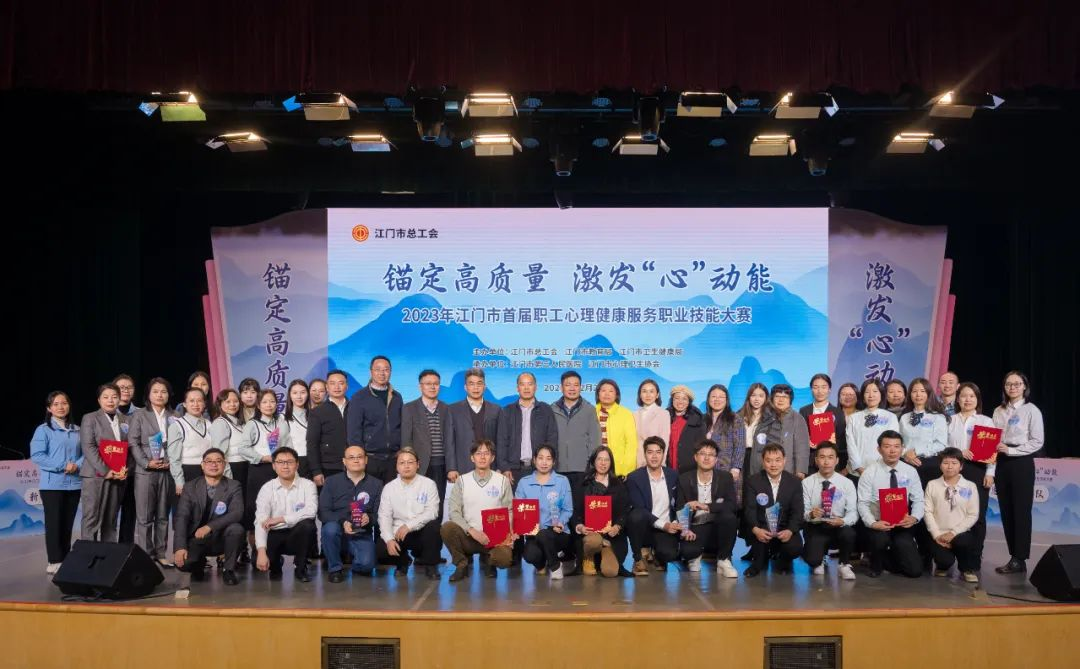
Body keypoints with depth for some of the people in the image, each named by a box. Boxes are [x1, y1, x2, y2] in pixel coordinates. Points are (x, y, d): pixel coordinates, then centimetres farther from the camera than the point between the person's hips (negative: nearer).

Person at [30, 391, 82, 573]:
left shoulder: (77, 431, 11)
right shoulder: (43, 430, -3)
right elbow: (37, 455, -12)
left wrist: (77, 466, -11)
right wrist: (62, 466, -17)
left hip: (74, 483, 4)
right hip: (52, 484, -4)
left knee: (68, 523, 9)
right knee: (54, 523, -2)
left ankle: (65, 560, 17)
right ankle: (55, 562, 3)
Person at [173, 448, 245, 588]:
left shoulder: (233, 487, -4)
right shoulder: (190, 488, -1)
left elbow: (237, 513, -19)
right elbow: (181, 518, -10)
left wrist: (210, 526, -32)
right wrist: (180, 547, -24)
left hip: (221, 538, -1)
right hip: (196, 539, 1)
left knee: (236, 528, -32)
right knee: (181, 562, -27)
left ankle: (229, 569, -7)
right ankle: (199, 563, 13)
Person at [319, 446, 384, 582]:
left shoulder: (376, 484, 6)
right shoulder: (331, 482, 3)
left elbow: (379, 513, 1)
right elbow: (323, 511, -5)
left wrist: (369, 518, -22)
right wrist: (342, 522, -21)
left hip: (362, 535, 0)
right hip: (338, 530, 0)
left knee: (366, 564, -27)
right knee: (330, 528, -36)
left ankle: (355, 565, 14)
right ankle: (335, 568, -10)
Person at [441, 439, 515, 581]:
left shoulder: (502, 481, 4)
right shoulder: (462, 481, 2)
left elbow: (509, 511, 7)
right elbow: (454, 512, -4)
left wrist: (508, 533, -13)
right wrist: (472, 531, -19)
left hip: (494, 537, 0)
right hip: (468, 536, 0)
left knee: (504, 559, -31)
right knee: (447, 528, -31)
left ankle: (487, 559, 9)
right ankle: (462, 563, -2)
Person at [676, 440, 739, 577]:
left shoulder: (725, 478, -1)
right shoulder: (684, 479, 0)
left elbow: (733, 506, -13)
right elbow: (679, 508, -1)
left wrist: (706, 506, -26)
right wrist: (685, 529, -21)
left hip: (717, 527, 1)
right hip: (695, 529, 0)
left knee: (729, 517, -33)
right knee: (685, 550, -33)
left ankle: (723, 560, -12)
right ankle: (694, 556, 9)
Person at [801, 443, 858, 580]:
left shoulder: (847, 483, -2)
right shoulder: (807, 483, -3)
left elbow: (853, 512, -8)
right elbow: (802, 512, -5)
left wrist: (842, 521, -30)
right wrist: (810, 514, -29)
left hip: (839, 527, 1)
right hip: (815, 528, -1)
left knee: (848, 533, -35)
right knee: (812, 559, -27)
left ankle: (844, 564, -2)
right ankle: (818, 562, 16)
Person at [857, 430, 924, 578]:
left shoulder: (910, 471, 2)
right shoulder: (870, 472, -7)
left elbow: (918, 500, 2)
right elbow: (863, 503, -10)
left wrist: (914, 518, -19)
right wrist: (873, 523, -26)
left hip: (903, 525, 3)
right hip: (878, 524, -3)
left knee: (915, 570, -8)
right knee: (880, 540, -37)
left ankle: (891, 559, 26)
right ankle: (876, 565, -1)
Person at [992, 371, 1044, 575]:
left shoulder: (1032, 410, -3)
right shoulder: (998, 411, 11)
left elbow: (1037, 442, -8)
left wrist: (1010, 450, -15)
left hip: (1021, 463, -5)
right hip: (1001, 463, 5)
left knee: (1021, 511, -2)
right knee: (1006, 512, 7)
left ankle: (1020, 560, 3)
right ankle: (1014, 557, 15)